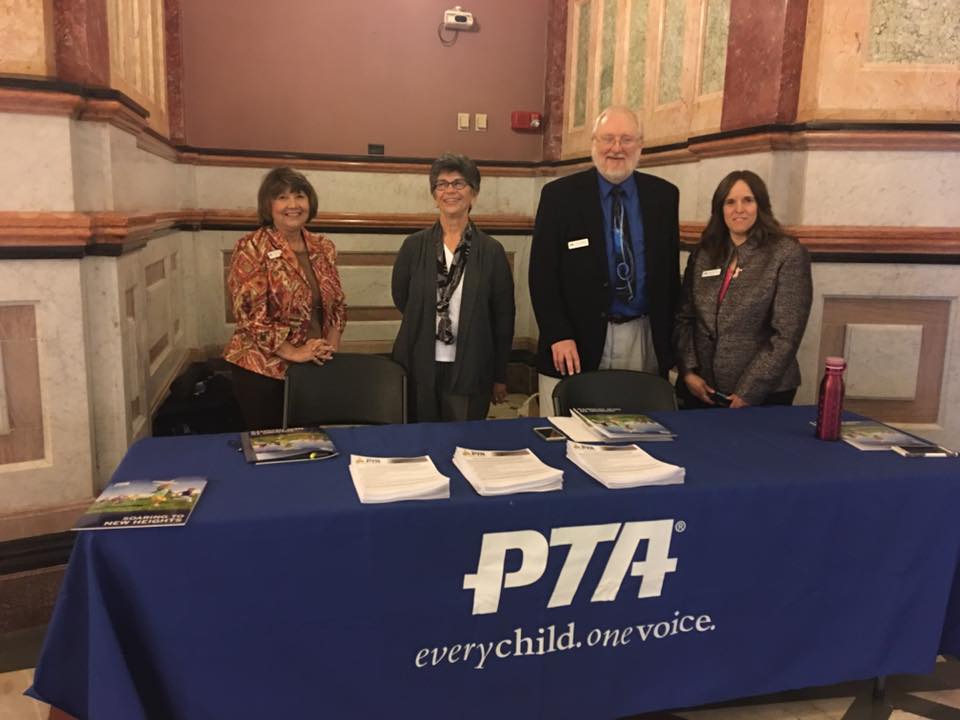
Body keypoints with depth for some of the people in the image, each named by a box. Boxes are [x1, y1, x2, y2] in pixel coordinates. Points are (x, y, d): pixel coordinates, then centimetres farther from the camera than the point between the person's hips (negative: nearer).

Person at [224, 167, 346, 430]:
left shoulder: (323, 248, 5)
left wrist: (330, 345, -4)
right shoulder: (252, 248, -11)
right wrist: (293, 352, -18)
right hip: (264, 369, -5)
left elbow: (337, 304, 12)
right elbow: (250, 313, -17)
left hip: (314, 367, 5)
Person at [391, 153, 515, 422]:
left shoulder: (491, 251, -1)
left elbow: (504, 317, 2)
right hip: (419, 368, 1)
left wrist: (500, 377, 4)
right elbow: (401, 299, 10)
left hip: (470, 371, -1)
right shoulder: (414, 245, 2)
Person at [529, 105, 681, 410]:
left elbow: (670, 269, 11)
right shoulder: (560, 195, -2)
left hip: (644, 340, 3)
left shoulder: (663, 195, 7)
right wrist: (558, 335, -12)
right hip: (579, 339, -2)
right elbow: (542, 273, -4)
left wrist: (669, 336, 7)